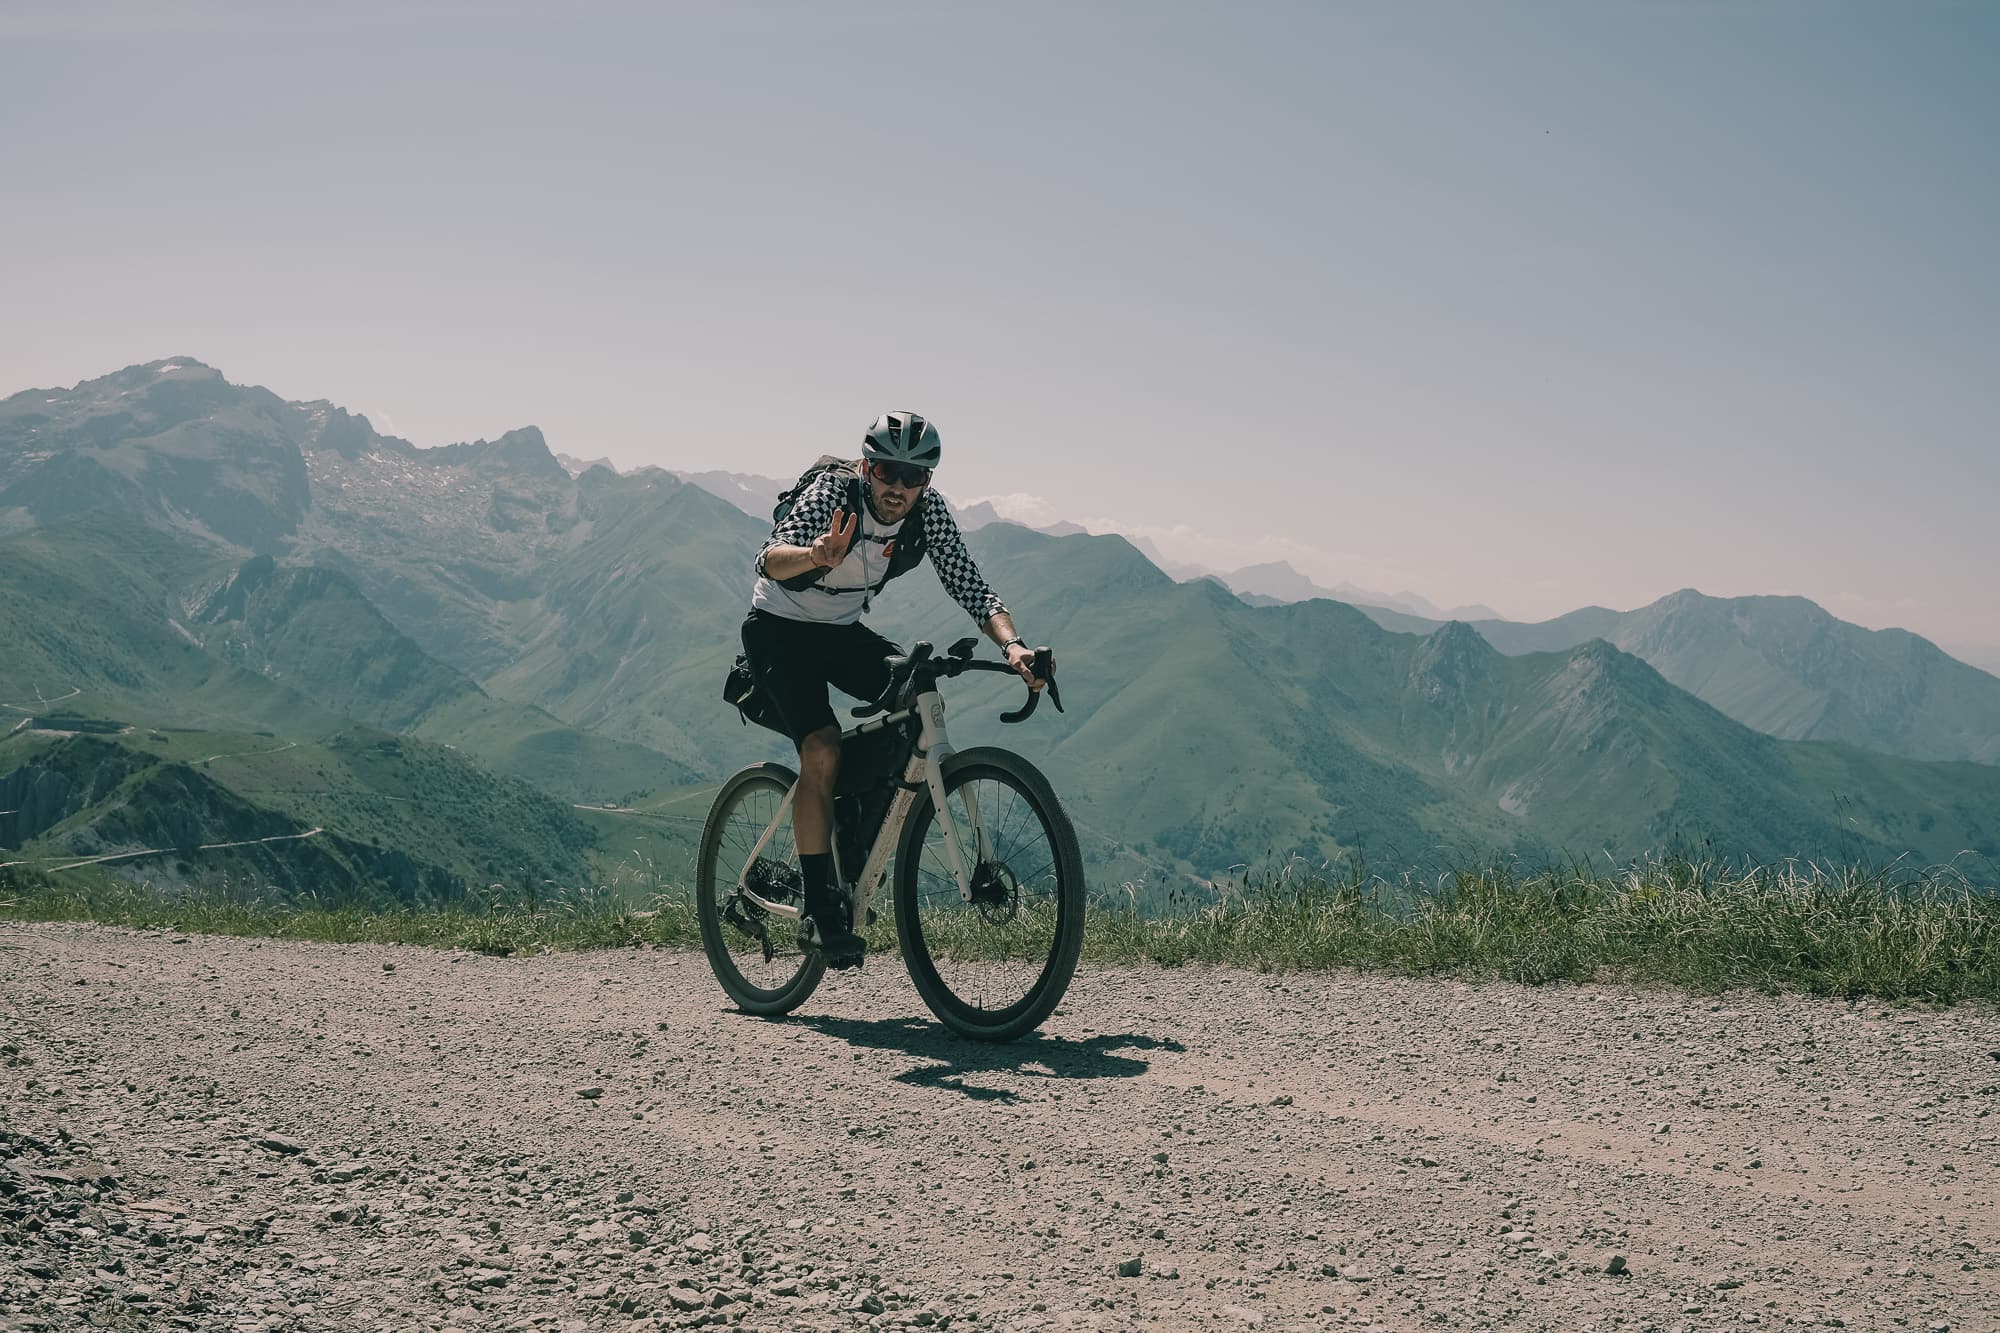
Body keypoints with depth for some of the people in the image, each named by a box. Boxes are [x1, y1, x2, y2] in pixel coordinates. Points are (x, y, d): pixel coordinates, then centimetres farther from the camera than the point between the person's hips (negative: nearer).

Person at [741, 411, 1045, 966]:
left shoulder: (929, 511, -16)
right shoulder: (831, 494, -28)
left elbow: (970, 588, -18)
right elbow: (770, 559, -43)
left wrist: (1011, 643, -38)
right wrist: (816, 556, -67)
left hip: (842, 631, 5)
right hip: (780, 629, -5)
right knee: (823, 751, -24)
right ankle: (818, 910, -16)